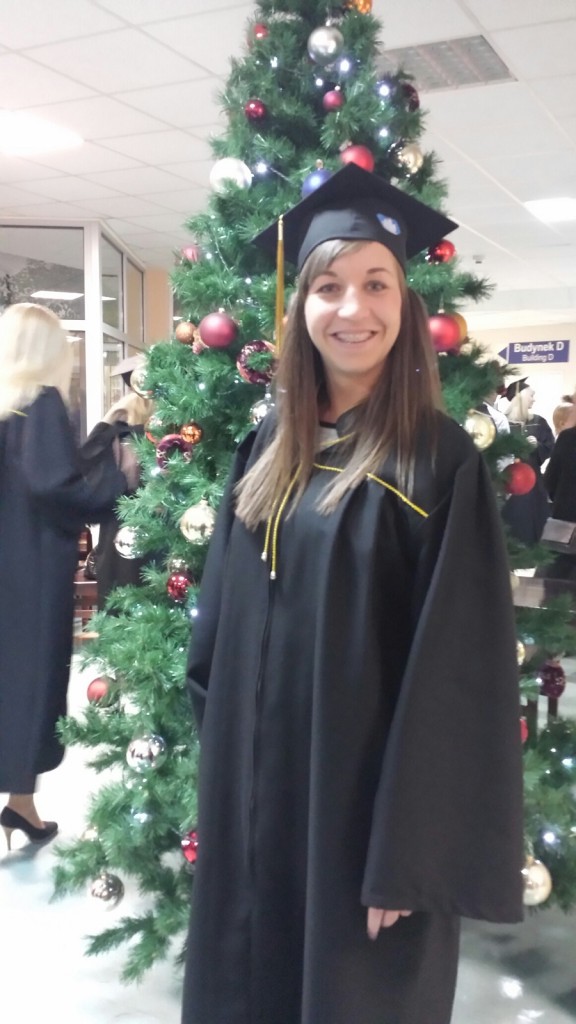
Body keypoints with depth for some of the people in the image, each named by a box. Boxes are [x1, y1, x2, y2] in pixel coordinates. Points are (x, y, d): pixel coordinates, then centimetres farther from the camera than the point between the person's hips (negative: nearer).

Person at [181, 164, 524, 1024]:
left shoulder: (439, 462, -15)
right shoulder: (269, 447, 3)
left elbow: (458, 680, -16)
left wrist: (408, 858, -17)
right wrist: (220, 749, 12)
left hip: (365, 801, -5)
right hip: (253, 783, 6)